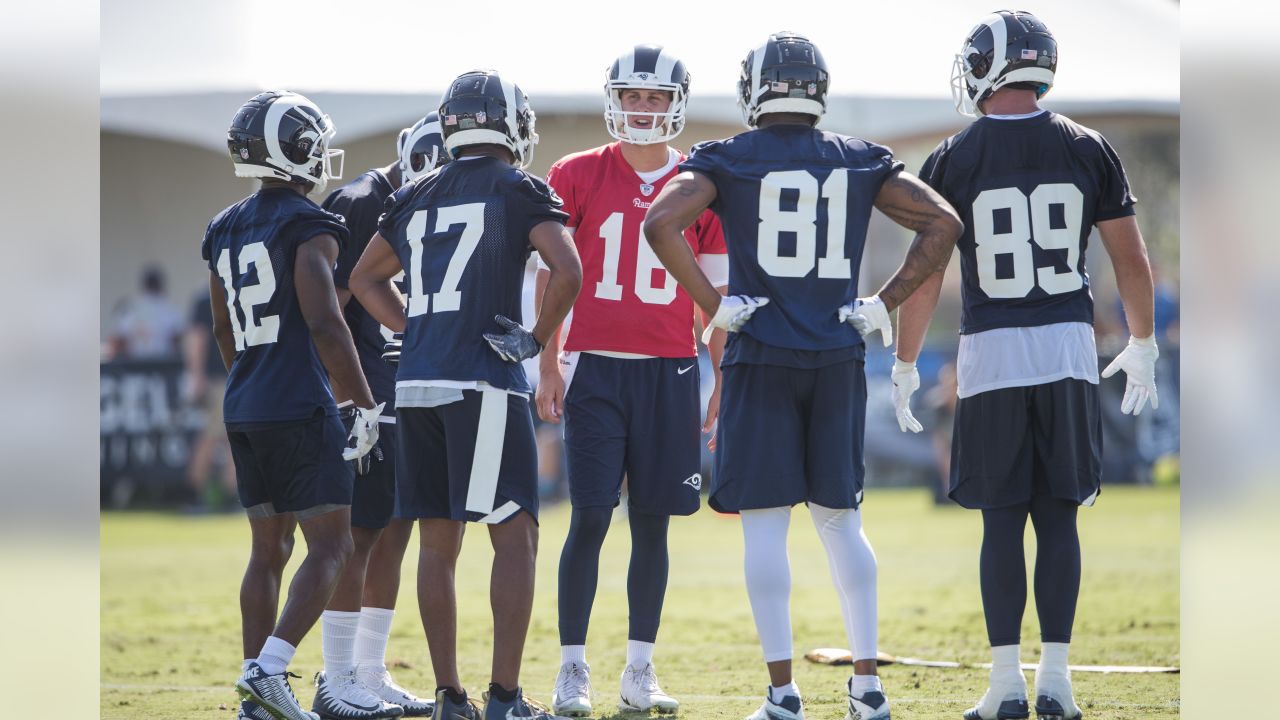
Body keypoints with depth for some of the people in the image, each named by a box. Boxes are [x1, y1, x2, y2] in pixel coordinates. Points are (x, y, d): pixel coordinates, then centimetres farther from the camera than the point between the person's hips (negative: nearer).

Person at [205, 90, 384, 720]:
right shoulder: (306, 226, -11)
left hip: (243, 409, 8)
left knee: (269, 547, 14)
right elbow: (324, 324, -19)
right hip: (300, 407, -8)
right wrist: (367, 406, -13)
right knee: (330, 547, -3)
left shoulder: (224, 230, 13)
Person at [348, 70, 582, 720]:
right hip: (484, 384, -6)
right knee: (515, 537, -2)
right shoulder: (518, 191, -2)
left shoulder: (415, 198, 15)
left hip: (416, 385, 6)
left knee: (437, 542, 10)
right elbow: (568, 270, -15)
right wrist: (535, 341, -5)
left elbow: (365, 280, 26)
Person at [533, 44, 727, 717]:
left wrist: (724, 378, 8)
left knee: (653, 524, 5)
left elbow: (716, 293, 11)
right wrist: (549, 367, -2)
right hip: (595, 365, -2)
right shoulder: (577, 177, 3)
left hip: (669, 371, 2)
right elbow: (552, 280, 4)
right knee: (589, 519, -7)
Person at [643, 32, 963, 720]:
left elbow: (661, 222, -16)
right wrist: (884, 305, 3)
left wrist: (713, 305, -9)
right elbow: (942, 223, 2)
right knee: (841, 519, 14)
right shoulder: (860, 161, 6)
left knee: (765, 524, 1)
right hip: (838, 356, 3)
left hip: (760, 357, -3)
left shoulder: (728, 159, -2)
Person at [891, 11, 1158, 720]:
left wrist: (904, 366, 8)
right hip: (1069, 348, 2)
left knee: (1002, 523, 4)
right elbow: (1132, 263, 6)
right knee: (1058, 519, 8)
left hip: (991, 354, -2)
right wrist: (1143, 348, 19)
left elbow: (925, 275, -3)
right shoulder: (1087, 150, 2)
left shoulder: (954, 161, -5)